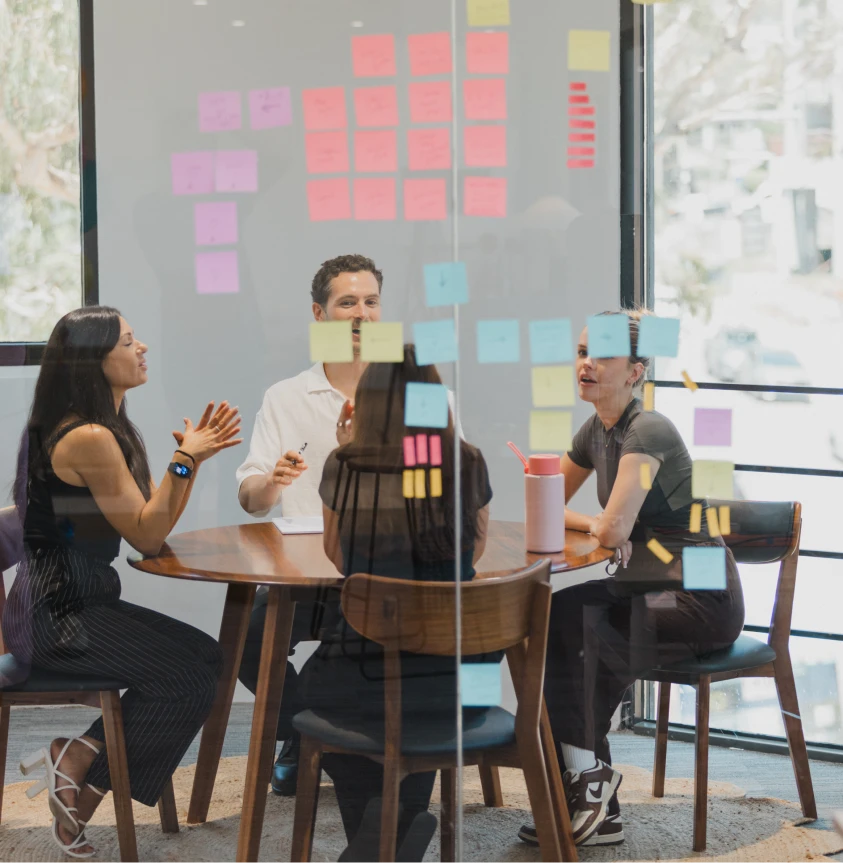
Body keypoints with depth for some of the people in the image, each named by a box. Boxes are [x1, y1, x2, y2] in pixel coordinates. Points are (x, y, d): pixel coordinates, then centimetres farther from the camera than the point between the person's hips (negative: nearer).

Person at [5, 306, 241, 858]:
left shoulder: (109, 430, 12)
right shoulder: (88, 438, -20)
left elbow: (153, 523, 7)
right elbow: (147, 536, -18)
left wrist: (193, 454, -2)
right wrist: (186, 461, -20)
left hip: (81, 602, 10)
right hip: (55, 617, -10)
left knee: (207, 658, 4)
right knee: (189, 679, -13)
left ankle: (83, 754, 8)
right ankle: (82, 767, 4)